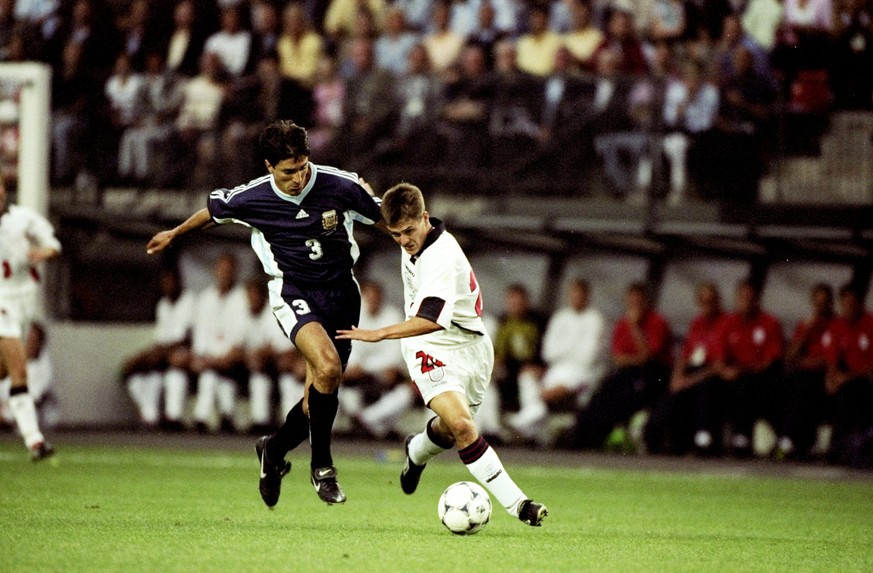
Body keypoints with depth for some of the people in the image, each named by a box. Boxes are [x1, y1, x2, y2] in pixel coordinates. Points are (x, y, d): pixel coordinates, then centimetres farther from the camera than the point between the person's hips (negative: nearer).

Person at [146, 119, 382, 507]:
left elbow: (382, 217, 5)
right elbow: (214, 211, 11)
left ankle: (275, 450, 34)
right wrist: (174, 234, 26)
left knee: (320, 396, 4)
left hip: (339, 292, 3)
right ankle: (321, 466, -14)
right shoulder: (252, 198, -11)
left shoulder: (341, 186, -12)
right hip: (292, 292, -3)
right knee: (327, 367, -29)